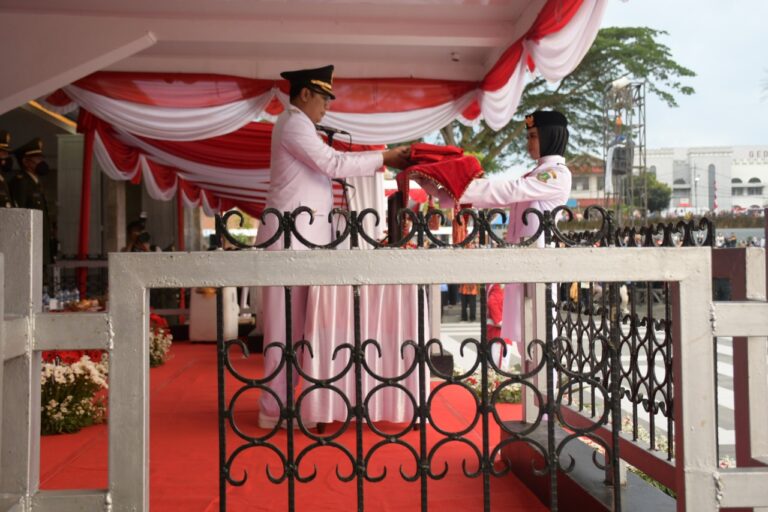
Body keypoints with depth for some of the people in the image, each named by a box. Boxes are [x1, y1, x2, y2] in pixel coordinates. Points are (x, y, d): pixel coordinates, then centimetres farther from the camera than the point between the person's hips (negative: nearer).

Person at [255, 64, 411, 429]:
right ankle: (278, 408, 0)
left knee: (297, 321, 11)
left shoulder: (298, 125, 23)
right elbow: (334, 164, -17)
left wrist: (384, 159, 14)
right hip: (292, 235, -10)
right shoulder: (293, 124, -9)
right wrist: (384, 158, -9)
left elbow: (331, 161, 21)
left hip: (303, 236, 10)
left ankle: (287, 401, 18)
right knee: (287, 321, -7)